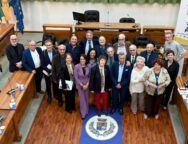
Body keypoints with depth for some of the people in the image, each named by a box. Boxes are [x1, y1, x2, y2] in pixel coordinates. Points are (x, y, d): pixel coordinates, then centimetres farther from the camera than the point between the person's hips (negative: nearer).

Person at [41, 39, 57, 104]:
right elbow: (42, 64, -12)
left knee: (55, 84, 19)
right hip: (47, 72, 0)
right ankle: (49, 96, 37)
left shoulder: (56, 52, -17)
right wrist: (49, 70, -22)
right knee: (48, 85, 15)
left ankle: (55, 94, 44)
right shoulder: (43, 53, -14)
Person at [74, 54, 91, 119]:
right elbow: (76, 77, -15)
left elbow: (90, 76, -4)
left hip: (87, 84, 2)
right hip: (80, 85, -2)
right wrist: (82, 85, -13)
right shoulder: (77, 66, -22)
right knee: (82, 98, 4)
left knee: (86, 97, 16)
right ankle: (83, 113, 19)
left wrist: (87, 84, -11)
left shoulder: (89, 66, -16)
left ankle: (86, 110, 39)